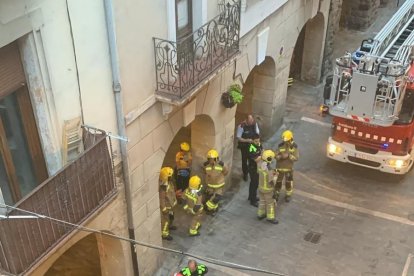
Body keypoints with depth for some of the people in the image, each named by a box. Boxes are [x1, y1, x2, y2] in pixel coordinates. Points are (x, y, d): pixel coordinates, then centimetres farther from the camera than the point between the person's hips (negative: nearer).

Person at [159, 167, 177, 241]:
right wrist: (164, 209, -21)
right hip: (165, 205, -9)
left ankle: (169, 226, 57)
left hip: (170, 203, 9)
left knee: (171, 216, 30)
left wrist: (174, 200, 21)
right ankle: (164, 234, 26)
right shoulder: (163, 187, -36)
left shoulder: (169, 182, -8)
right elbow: (161, 198, -28)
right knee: (165, 220, 8)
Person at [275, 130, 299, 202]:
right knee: (278, 181, 13)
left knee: (288, 182, 14)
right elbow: (276, 156, -11)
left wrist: (289, 155, -31)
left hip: (289, 168, 0)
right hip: (280, 167, 0)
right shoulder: (280, 145, -12)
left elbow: (296, 158, -16)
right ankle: (276, 194, 34)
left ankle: (288, 195, 34)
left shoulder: (294, 146, -12)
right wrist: (281, 156, -31)